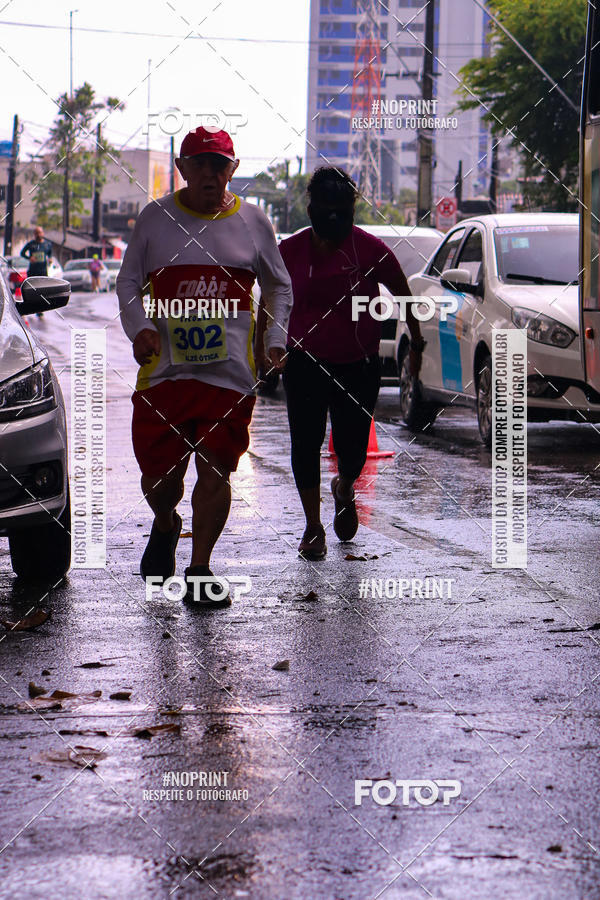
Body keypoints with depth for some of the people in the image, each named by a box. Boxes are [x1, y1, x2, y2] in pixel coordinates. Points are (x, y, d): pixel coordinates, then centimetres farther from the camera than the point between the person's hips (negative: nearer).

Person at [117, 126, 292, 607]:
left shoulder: (252, 221, 7)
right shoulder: (155, 218, 6)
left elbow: (280, 286, 18)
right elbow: (128, 282, 12)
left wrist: (276, 340, 5)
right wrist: (138, 327, -6)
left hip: (230, 374, 0)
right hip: (165, 369, 0)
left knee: (215, 473, -5)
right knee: (158, 476, 2)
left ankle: (200, 571, 10)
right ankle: (165, 526, 37)